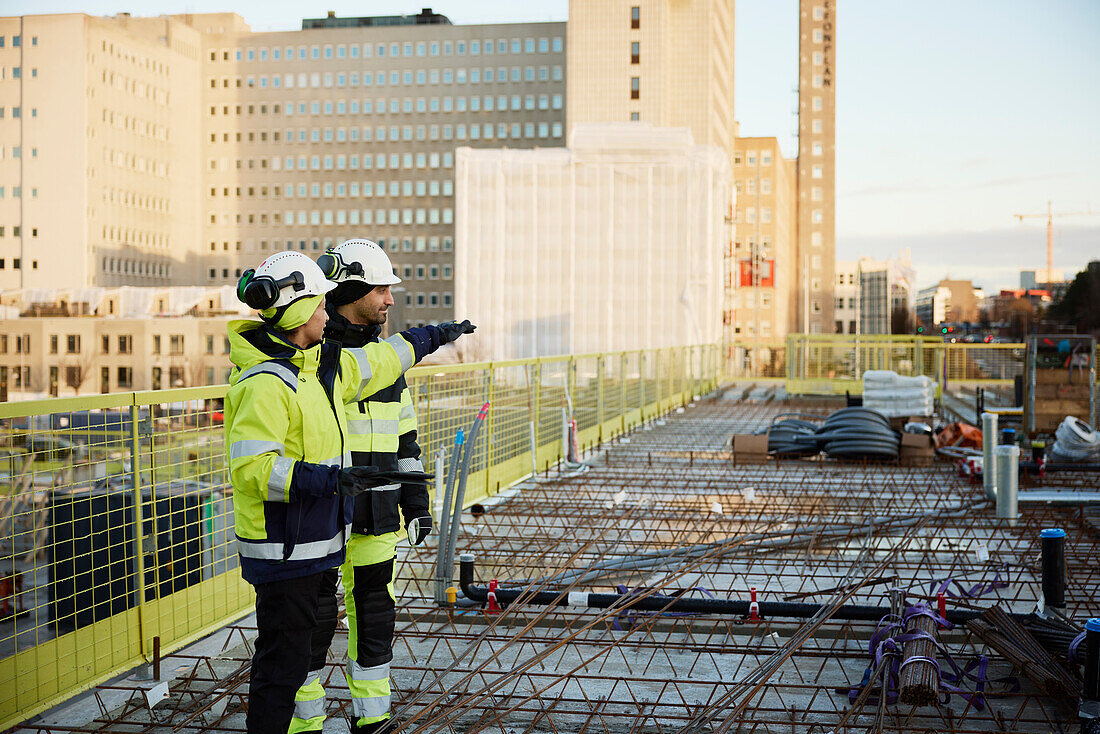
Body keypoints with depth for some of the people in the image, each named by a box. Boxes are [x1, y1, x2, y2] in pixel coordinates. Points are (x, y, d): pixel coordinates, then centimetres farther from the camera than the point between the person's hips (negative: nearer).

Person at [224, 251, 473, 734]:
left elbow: (374, 363, 26)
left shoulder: (318, 365, 8)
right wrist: (332, 479, -32)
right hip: (283, 550, -10)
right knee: (283, 661, -3)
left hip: (316, 544, 10)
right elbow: (251, 468, -28)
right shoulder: (263, 383, -21)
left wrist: (429, 338, 36)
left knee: (315, 640, 20)